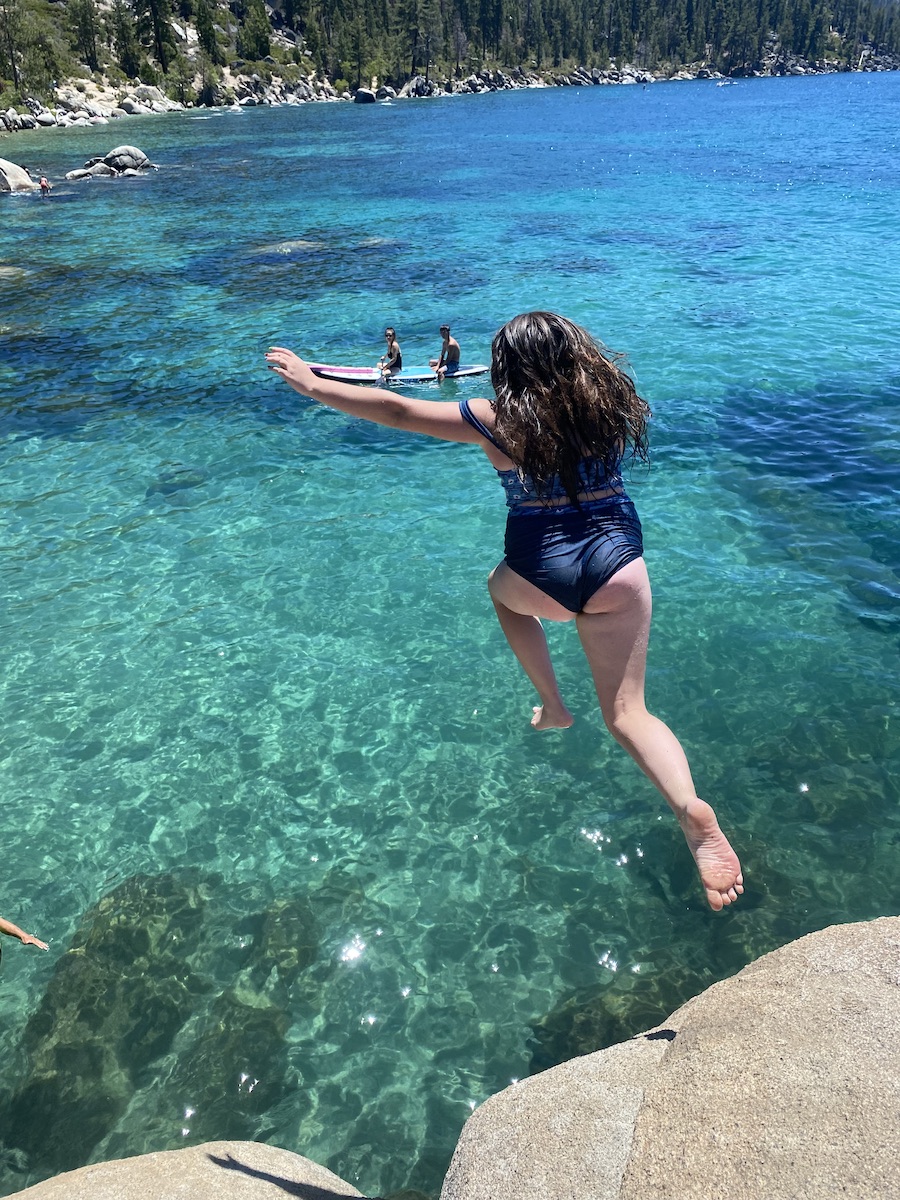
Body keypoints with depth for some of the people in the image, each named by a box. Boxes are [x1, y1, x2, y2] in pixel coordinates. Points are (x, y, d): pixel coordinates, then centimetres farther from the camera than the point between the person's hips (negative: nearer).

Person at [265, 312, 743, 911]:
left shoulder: (499, 419, -7)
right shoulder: (612, 399, 2)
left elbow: (397, 410, -3)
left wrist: (313, 384, 7)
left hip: (542, 577, -2)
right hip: (618, 570, 2)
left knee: (503, 588, 36)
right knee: (628, 712, 8)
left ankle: (553, 706, 32)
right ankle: (692, 812, -17)